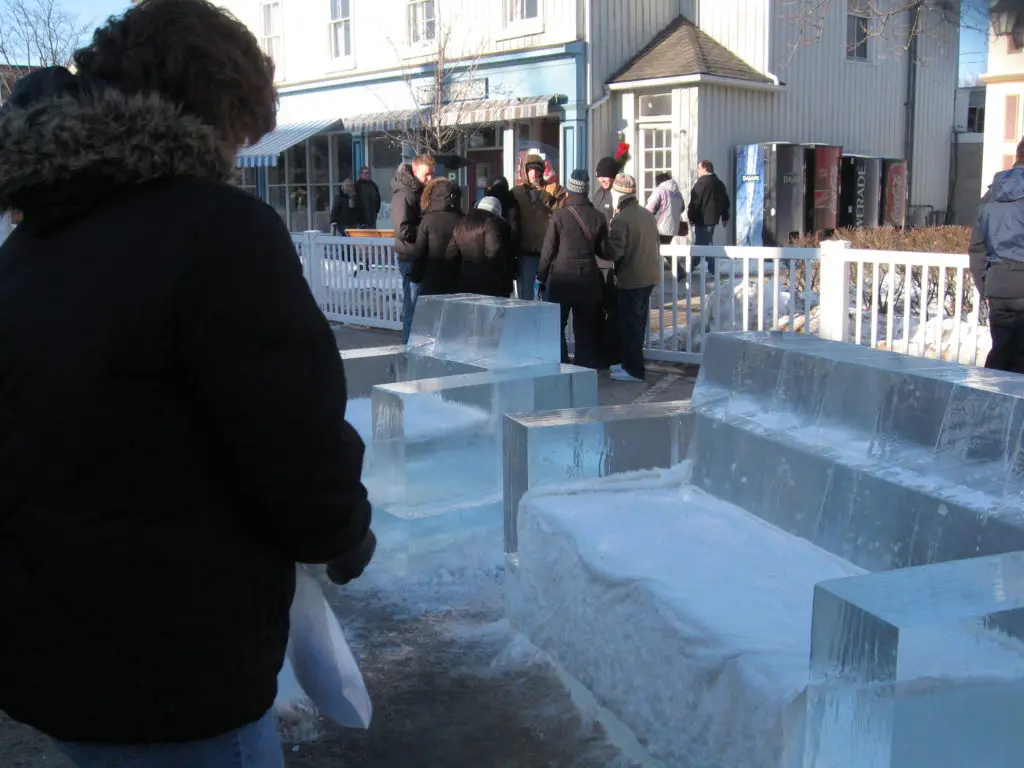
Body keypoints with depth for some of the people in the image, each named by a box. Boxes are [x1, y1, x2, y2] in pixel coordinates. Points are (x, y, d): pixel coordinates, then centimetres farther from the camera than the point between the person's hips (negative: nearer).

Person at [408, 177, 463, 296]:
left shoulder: (428, 219, -8)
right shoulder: (462, 221, -2)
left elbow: (419, 252, -7)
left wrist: (415, 277, 1)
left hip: (432, 282, -2)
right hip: (456, 282, 2)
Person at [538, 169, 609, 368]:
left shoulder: (559, 216, -12)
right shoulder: (598, 217, -2)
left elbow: (548, 250, -7)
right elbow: (603, 250, 6)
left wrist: (541, 277, 3)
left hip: (561, 279, -3)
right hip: (588, 280, 3)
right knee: (585, 329, 11)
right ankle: (587, 368, 13)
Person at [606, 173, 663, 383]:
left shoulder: (621, 219, -17)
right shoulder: (647, 214, 8)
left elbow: (614, 252, -21)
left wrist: (602, 245, -3)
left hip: (631, 278, -8)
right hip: (648, 276, 8)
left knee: (629, 324, 0)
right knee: (638, 322, 17)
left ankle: (634, 370, 4)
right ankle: (629, 362, 28)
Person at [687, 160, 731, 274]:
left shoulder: (701, 182, -14)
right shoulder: (719, 183, 14)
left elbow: (695, 202, -17)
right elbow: (726, 202, 18)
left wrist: (691, 217, -9)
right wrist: (725, 217, 23)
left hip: (702, 219, -9)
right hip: (713, 218, 9)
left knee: (700, 244, -7)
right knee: (708, 243, 17)